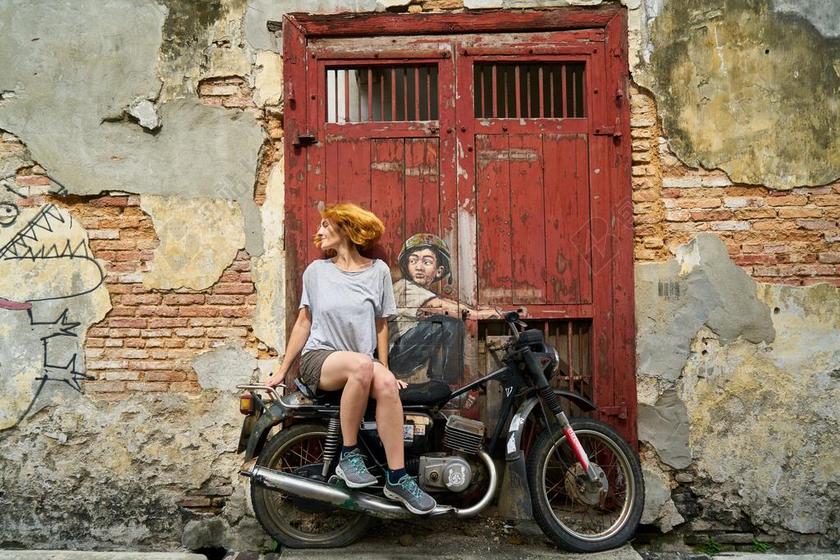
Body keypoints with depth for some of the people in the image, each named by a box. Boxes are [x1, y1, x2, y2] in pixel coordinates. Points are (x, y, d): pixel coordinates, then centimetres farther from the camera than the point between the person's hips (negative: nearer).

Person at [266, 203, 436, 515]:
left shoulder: (378, 270, 7)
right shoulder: (316, 271, 8)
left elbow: (380, 324, 10)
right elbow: (304, 322, 11)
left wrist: (384, 369, 3)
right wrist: (282, 370, 10)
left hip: (362, 365, 1)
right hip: (318, 359, -1)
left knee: (386, 383, -34)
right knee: (361, 364, -36)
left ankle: (397, 478, -27)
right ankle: (348, 455, -21)